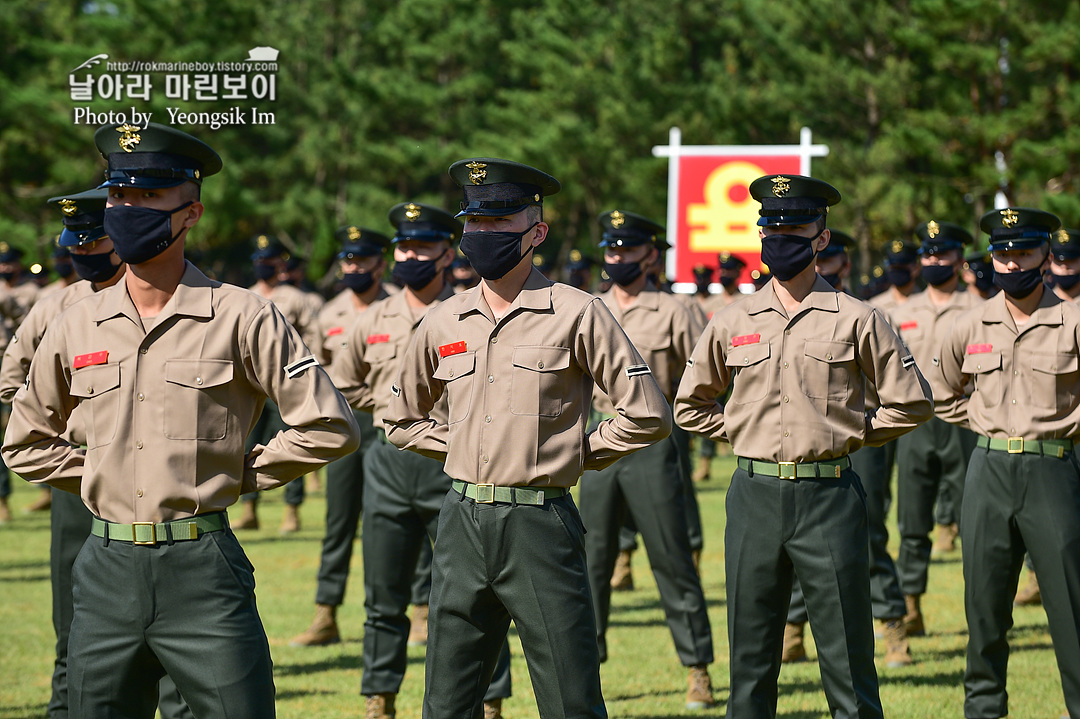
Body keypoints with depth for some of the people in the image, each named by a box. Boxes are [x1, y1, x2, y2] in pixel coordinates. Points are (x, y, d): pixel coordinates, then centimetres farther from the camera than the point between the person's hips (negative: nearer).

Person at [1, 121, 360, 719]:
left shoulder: (241, 318, -2)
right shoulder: (74, 328, 10)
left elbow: (329, 427, -2)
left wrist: (236, 474, -1)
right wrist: (101, 473, 11)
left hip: (203, 571, -4)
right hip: (107, 572, 4)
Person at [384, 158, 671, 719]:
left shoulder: (576, 315, -3)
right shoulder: (442, 324, 11)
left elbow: (647, 415, -3)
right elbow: (402, 419, 25)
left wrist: (575, 454, 1)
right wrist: (466, 449, 14)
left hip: (540, 527, -5)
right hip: (462, 524, 5)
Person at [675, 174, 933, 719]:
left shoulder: (856, 320, 2)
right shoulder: (731, 323, 10)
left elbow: (910, 402, 6)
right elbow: (691, 405, 21)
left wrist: (848, 436, 2)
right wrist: (744, 434, 10)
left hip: (829, 495, -3)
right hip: (754, 495, 3)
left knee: (847, 662, -2)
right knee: (750, 661, 6)